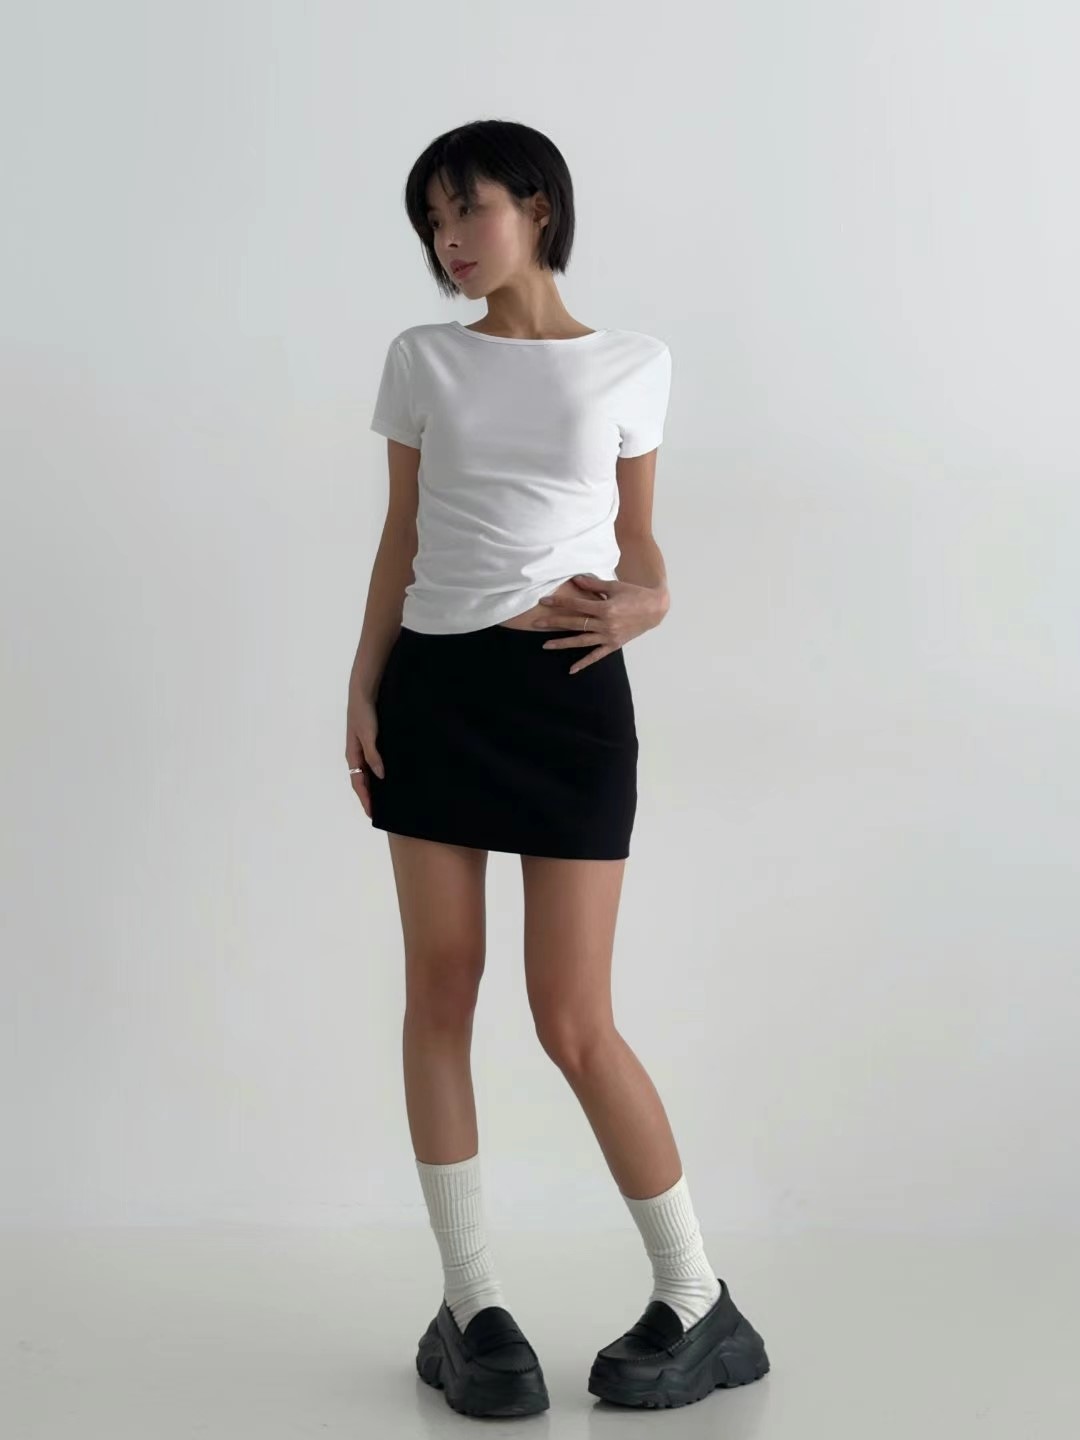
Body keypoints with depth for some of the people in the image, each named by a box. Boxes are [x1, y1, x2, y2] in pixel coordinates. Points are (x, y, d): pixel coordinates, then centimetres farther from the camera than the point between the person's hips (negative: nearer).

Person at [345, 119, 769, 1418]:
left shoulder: (633, 366, 4)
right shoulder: (423, 361, 7)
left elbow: (637, 530, 10)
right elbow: (402, 540, 10)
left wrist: (645, 603, -12)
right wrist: (362, 687, 2)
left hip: (569, 693, -3)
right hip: (433, 689, 3)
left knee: (573, 1020, -5)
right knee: (439, 994, 2)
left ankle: (699, 1305, 11)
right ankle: (470, 1306, 14)